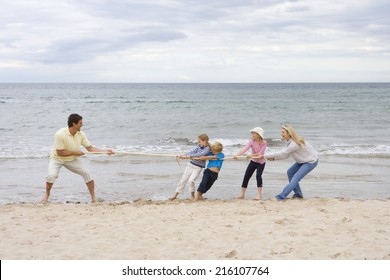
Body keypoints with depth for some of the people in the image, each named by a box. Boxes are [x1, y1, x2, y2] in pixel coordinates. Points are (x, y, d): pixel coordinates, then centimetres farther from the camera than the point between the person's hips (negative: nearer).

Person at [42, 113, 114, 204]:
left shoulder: (81, 134, -11)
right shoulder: (60, 134, -28)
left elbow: (90, 148, -7)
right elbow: (60, 153, -27)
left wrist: (105, 151, -18)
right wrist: (74, 152, -22)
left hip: (72, 159, 5)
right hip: (57, 158, -5)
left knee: (86, 173, -9)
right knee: (51, 175, -28)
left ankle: (93, 197, 3)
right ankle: (47, 194, 2)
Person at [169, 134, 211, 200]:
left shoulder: (207, 149, -13)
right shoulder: (199, 146, 5)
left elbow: (200, 154, -28)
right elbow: (192, 151, -8)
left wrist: (190, 156, -40)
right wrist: (184, 155, -24)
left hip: (198, 168, -6)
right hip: (190, 164, 6)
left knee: (191, 180, -20)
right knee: (183, 179, 6)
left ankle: (192, 196, 3)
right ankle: (175, 195, 16)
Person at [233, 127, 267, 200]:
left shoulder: (264, 143, -18)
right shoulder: (252, 141, -13)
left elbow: (260, 153, -25)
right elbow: (244, 149, -27)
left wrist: (252, 155, -42)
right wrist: (237, 155, -42)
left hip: (261, 162, -4)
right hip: (253, 162, 4)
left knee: (258, 175, -24)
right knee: (246, 176, 1)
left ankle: (259, 194, -15)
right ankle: (242, 194, 12)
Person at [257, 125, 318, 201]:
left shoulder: (294, 144, -31)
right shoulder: (290, 141, -1)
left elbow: (282, 154, -29)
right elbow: (286, 155, -1)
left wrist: (264, 156, -25)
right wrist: (273, 158, -18)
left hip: (311, 161, -10)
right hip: (304, 160, 10)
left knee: (295, 179, -15)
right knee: (290, 172, 12)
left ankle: (281, 196, -17)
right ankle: (298, 194, 19)